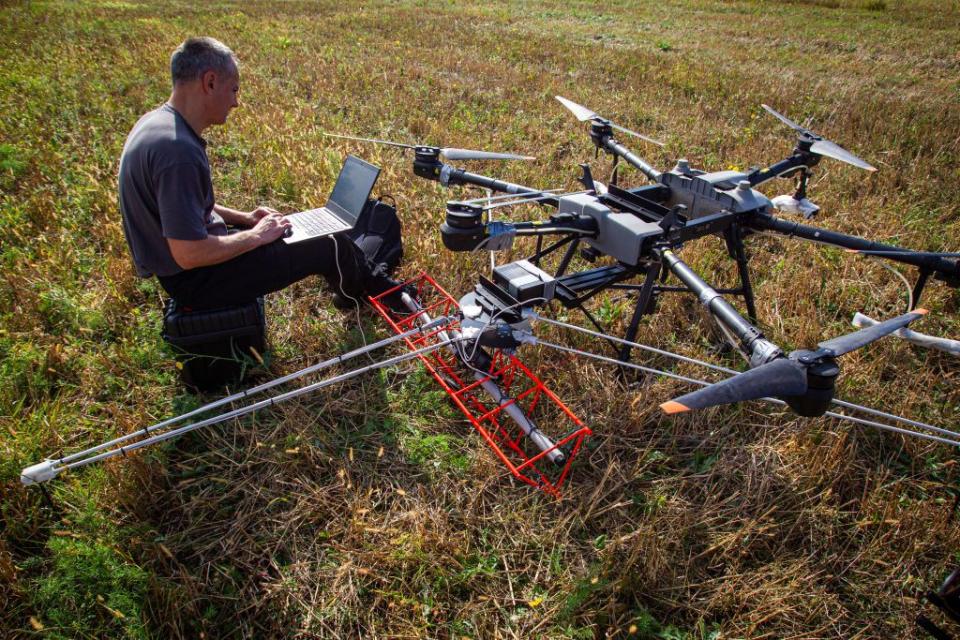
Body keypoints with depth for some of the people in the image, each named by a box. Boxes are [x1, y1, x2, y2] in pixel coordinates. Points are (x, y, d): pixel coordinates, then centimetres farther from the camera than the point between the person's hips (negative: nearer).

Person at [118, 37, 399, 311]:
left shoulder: (158, 122, 2)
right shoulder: (178, 150, -30)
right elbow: (189, 255, -31)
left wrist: (242, 217, 8)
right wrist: (255, 236, -17)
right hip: (194, 278, -10)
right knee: (329, 248, -1)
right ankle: (383, 296, 26)